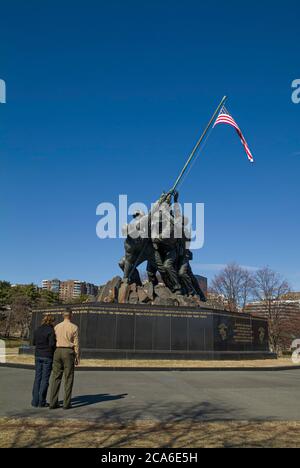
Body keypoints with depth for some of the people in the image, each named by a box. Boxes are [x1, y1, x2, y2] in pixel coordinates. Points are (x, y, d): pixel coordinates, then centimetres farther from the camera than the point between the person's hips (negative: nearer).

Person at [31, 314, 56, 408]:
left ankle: (35, 401, 13)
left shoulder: (37, 330, 6)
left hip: (38, 356, 6)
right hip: (48, 356, -6)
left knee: (37, 378, 11)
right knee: (45, 379, 1)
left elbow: (34, 343, 14)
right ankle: (41, 402, 5)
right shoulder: (51, 331, -13)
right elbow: (52, 344, -17)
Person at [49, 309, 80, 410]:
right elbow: (76, 344, -6)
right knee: (68, 379, 2)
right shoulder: (74, 327, -5)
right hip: (68, 353, -4)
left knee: (56, 378, 6)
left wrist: (53, 356, 15)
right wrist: (77, 358, 0)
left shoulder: (56, 327, 8)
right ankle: (66, 403, 1)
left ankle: (53, 403, 4)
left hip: (58, 352, 4)